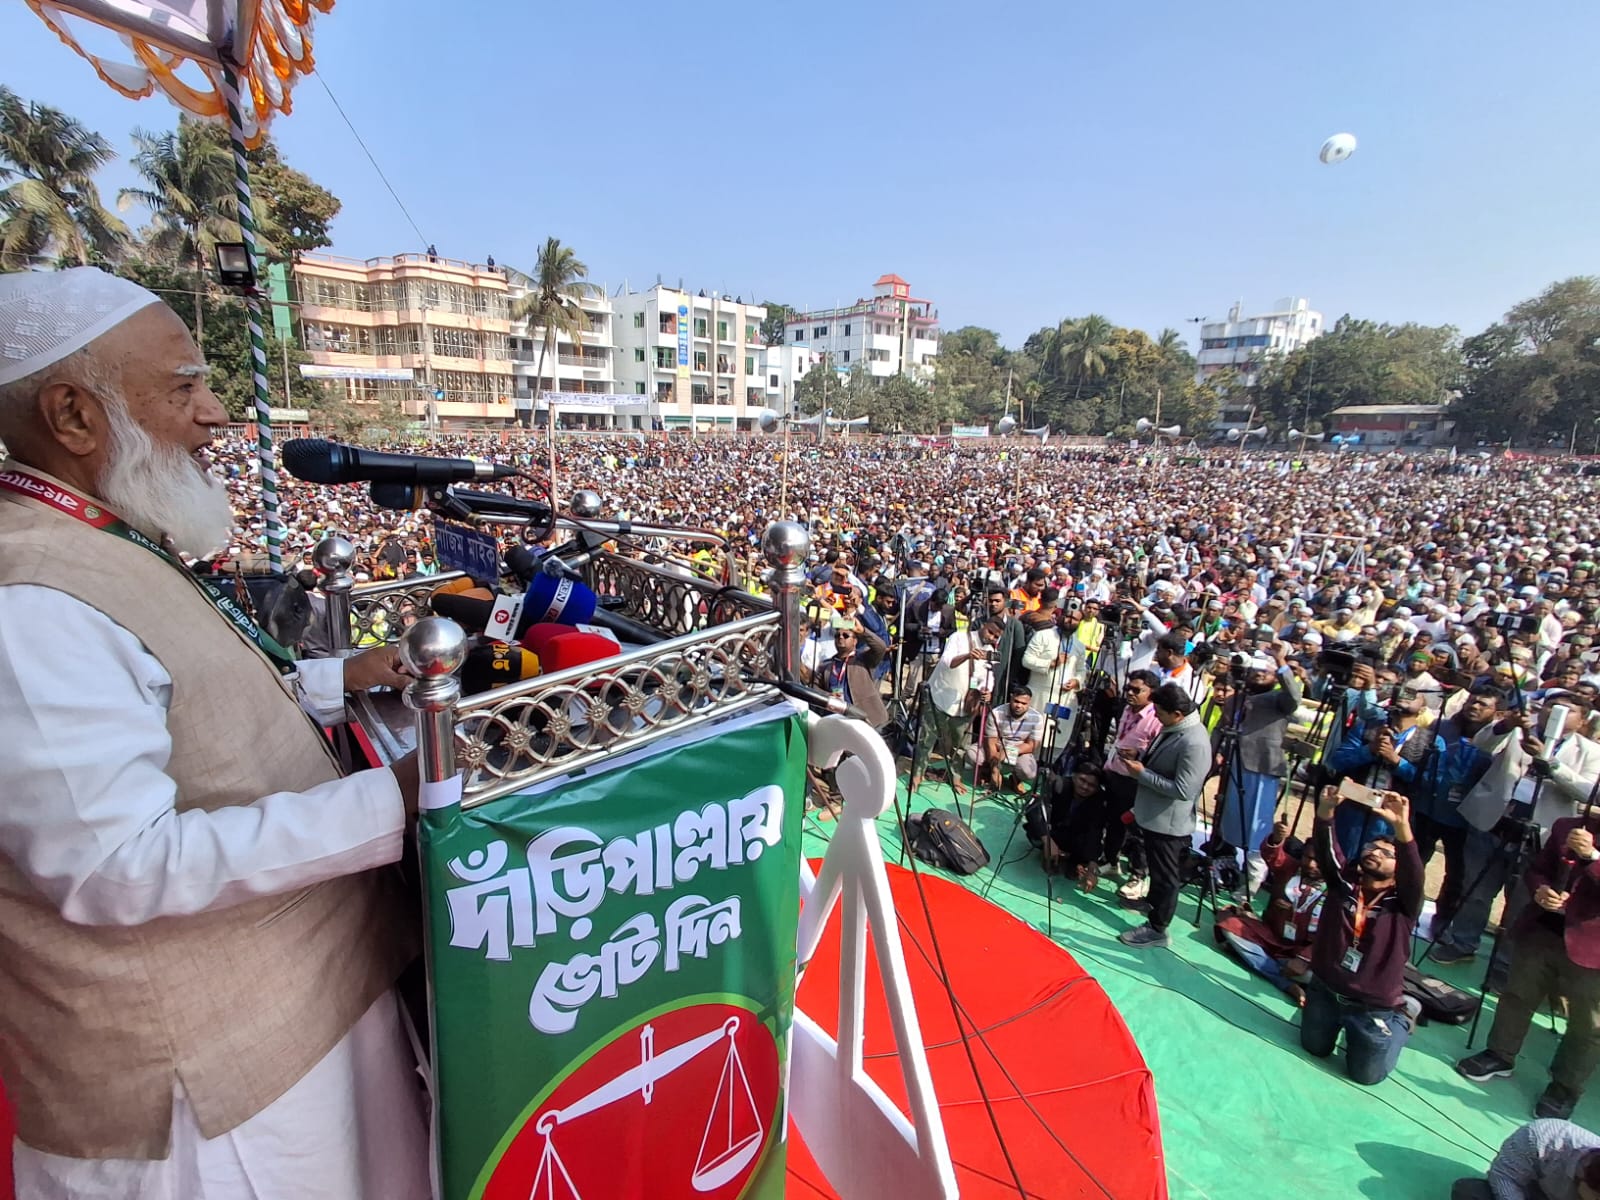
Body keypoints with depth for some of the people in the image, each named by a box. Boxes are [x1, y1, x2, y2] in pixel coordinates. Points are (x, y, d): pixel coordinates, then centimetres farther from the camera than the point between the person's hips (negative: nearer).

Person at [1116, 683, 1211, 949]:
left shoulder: (1194, 743, -30)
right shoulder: (1173, 728, 0)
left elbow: (1183, 789, -29)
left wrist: (1141, 773, -24)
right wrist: (1139, 755, 0)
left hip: (1168, 822, -9)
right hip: (1153, 815, 9)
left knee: (1165, 876, 7)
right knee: (1156, 869, 28)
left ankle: (1157, 929, 20)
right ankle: (1154, 902, 48)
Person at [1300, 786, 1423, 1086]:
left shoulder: (1403, 903, -12)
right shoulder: (1343, 881, -5)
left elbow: (1413, 872, -33)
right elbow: (1325, 848, -23)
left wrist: (1401, 826, -49)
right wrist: (1325, 811, -42)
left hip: (1374, 1008, -3)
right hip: (1324, 991, 3)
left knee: (1366, 1074, 13)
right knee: (1314, 1048, 19)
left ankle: (1399, 1024, 35)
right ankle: (1340, 1025, 44)